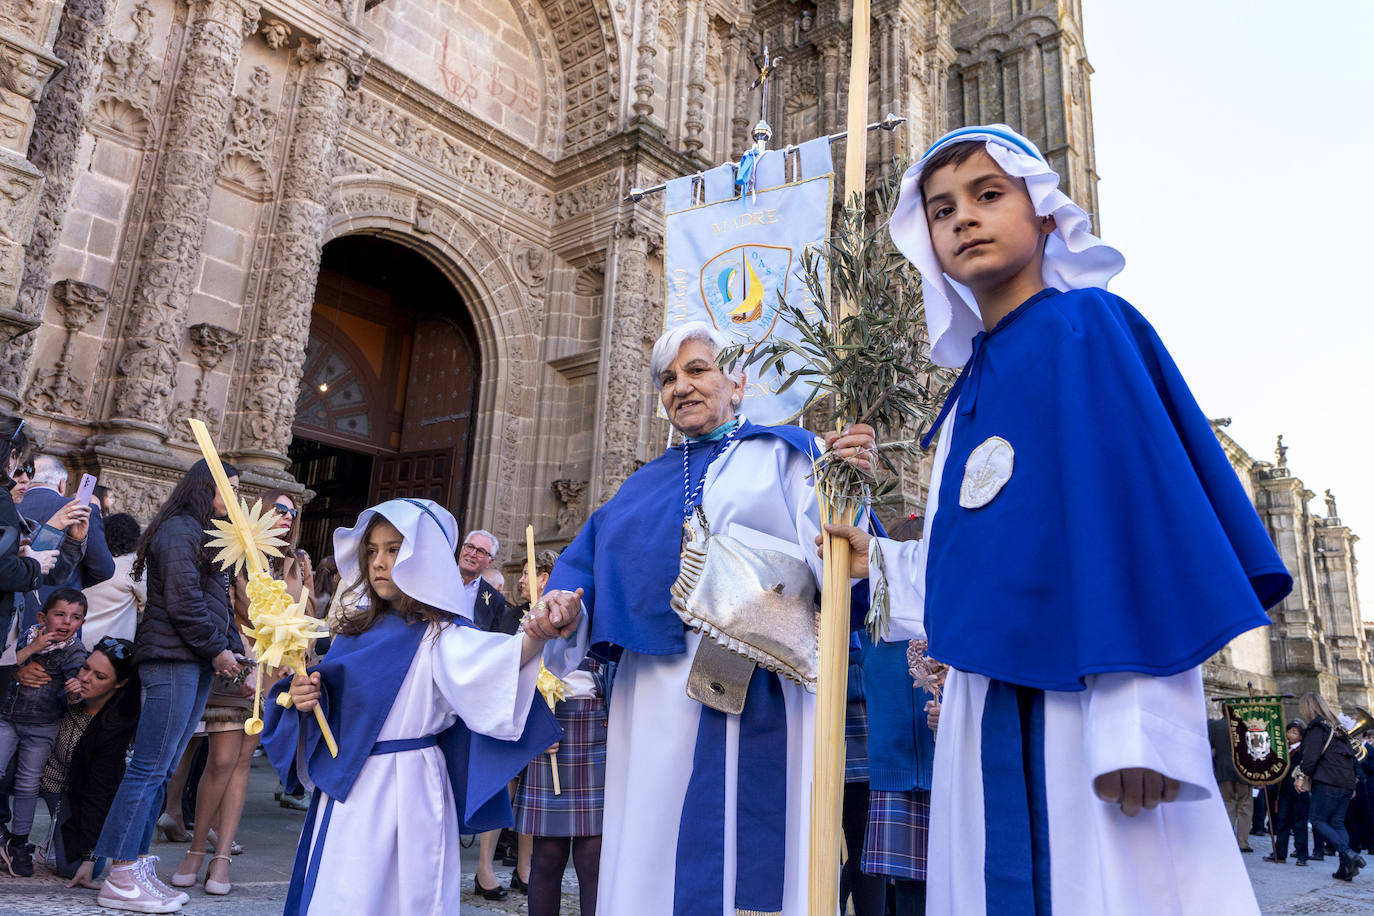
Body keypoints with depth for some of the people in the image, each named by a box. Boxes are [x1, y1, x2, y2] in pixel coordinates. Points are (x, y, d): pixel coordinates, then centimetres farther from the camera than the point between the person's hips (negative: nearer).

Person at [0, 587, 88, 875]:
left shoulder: (74, 653, -10)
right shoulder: (28, 637, -1)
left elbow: (69, 696, -13)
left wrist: (75, 693, -36)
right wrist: (31, 649, -20)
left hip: (42, 727, -2)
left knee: (28, 783, 6)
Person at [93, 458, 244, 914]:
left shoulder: (203, 535, 23)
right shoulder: (179, 530, -7)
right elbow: (182, 601, -15)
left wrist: (234, 649, 10)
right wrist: (217, 649, -8)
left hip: (196, 664, 10)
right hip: (173, 658, -10)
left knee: (161, 771, 10)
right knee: (150, 768, -7)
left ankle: (137, 867, 15)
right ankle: (121, 879, -2)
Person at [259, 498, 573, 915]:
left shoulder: (441, 636, -12)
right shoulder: (359, 630, 10)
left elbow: (488, 661, -33)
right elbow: (332, 704, 19)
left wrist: (532, 639, -54)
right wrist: (304, 699, -5)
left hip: (406, 792, -7)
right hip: (344, 793, 7)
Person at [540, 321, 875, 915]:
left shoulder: (780, 455, 7)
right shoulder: (645, 485, 21)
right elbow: (589, 563, 16)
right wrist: (566, 606, -4)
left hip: (752, 687, -4)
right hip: (655, 693, 5)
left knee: (736, 853, -2)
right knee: (651, 853, 8)